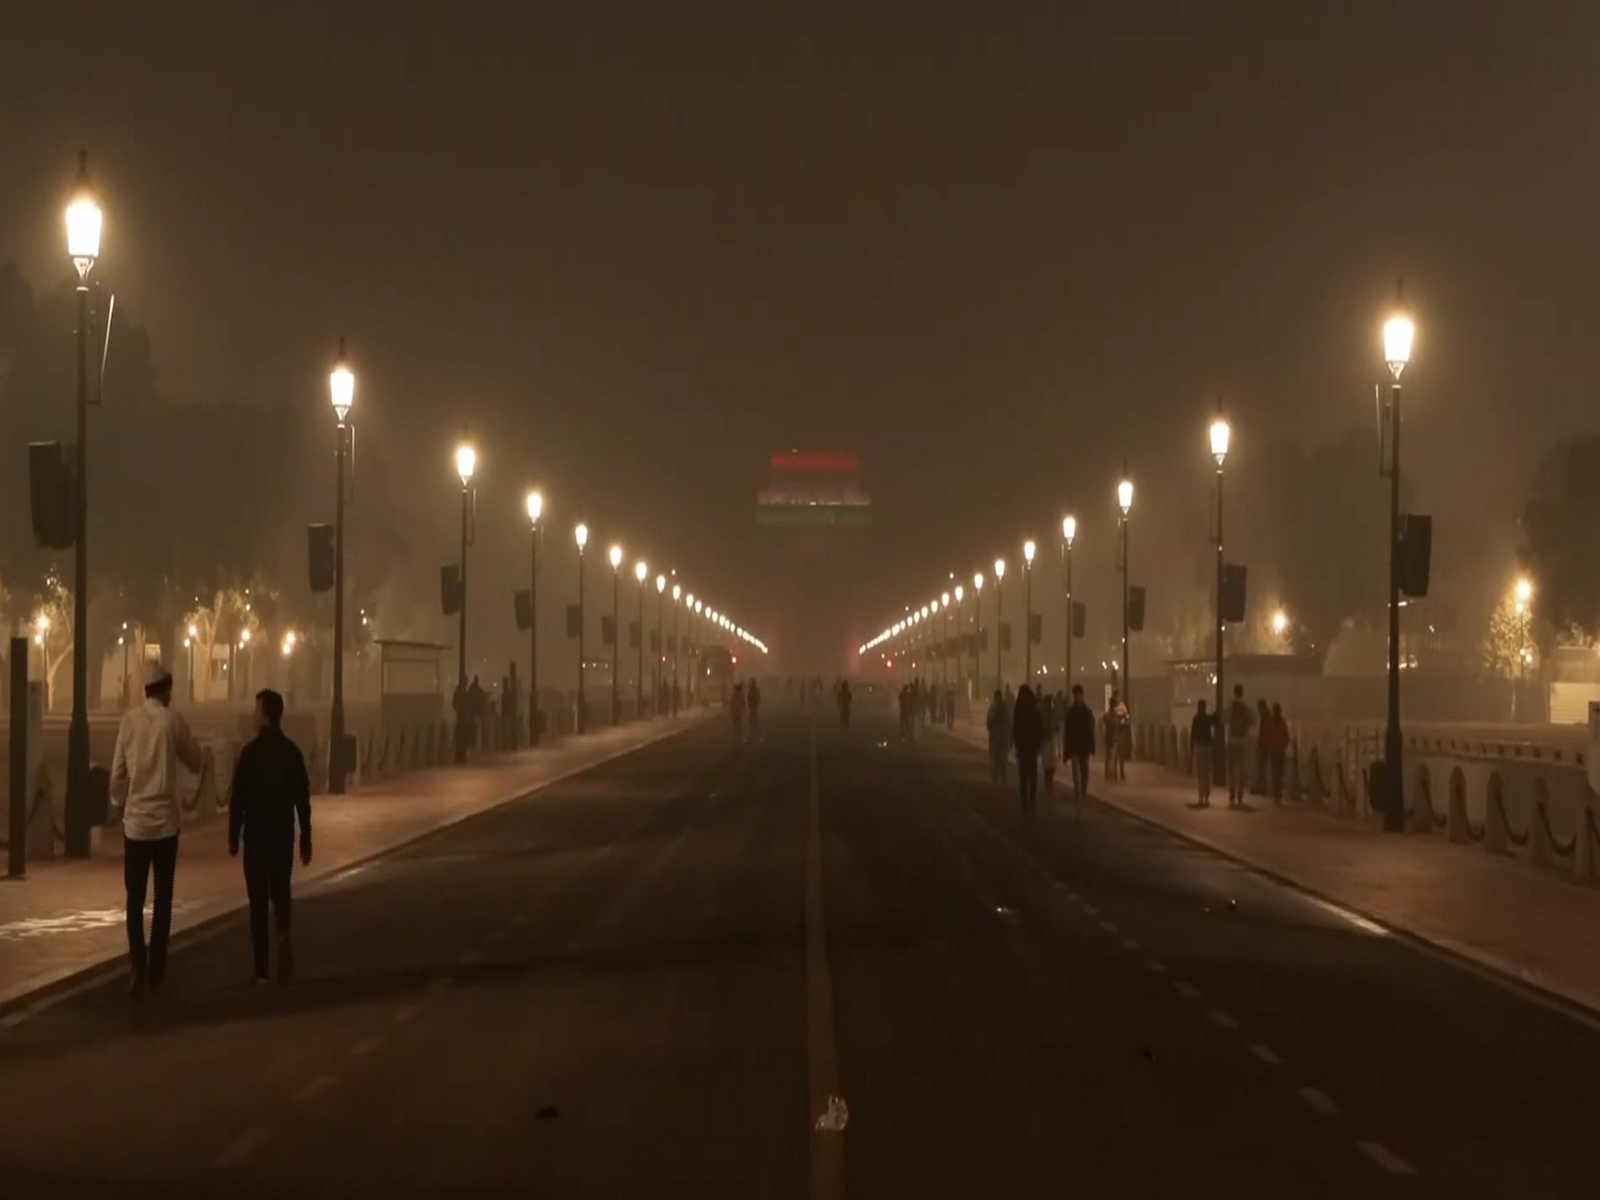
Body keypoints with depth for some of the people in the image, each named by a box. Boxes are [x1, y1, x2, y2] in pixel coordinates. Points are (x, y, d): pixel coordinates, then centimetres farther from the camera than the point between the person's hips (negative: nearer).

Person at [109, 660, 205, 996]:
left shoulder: (129, 719, -1)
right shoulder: (172, 720, -5)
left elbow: (118, 771, 1)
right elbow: (195, 762, 6)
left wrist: (118, 805, 15)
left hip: (135, 820, 1)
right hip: (165, 821, -1)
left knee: (135, 898, 5)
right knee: (163, 898, 8)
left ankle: (138, 968, -7)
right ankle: (156, 971, 9)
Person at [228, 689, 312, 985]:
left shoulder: (250, 752, -11)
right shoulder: (292, 752, 0)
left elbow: (238, 798, -10)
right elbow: (303, 800, 3)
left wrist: (233, 836, 1)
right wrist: (305, 841, 9)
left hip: (256, 836, -3)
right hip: (283, 837, 3)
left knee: (259, 899, 4)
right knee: (280, 892, 18)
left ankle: (262, 969, 5)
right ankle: (284, 935, -12)